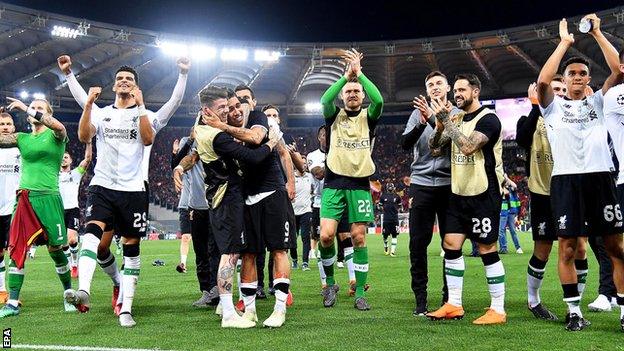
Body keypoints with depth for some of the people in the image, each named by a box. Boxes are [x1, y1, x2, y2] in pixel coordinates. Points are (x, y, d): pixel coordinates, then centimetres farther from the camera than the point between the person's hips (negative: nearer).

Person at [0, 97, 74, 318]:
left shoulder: (55, 135, 2)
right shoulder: (22, 138, 16)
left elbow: (59, 126, -22)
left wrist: (25, 108, -22)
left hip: (48, 198, -4)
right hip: (24, 199, 4)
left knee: (55, 250, 2)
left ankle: (69, 294, 21)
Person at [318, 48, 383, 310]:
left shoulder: (368, 117, 8)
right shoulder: (334, 116, 8)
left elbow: (379, 100, -14)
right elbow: (324, 100, -15)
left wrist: (359, 73, -16)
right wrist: (346, 75, -20)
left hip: (360, 184, 0)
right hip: (334, 183, 0)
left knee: (359, 237, 0)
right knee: (326, 235, -10)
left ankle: (360, 293, 10)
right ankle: (330, 283, 12)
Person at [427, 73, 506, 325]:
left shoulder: (488, 119, -10)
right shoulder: (457, 119, 14)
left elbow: (468, 147, -24)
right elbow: (434, 146, 9)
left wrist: (446, 120, -21)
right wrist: (439, 126, -10)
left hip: (483, 194, -8)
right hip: (458, 193, 8)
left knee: (487, 249, -4)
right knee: (451, 246, 6)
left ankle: (498, 310, 6)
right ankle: (453, 305, 14)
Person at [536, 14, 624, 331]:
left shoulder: (597, 101, 16)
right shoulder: (554, 106, 11)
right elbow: (542, 80, -9)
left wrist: (597, 33, 3)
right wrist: (564, 42, -3)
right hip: (566, 180, -1)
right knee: (567, 249, 0)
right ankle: (574, 312, 10)